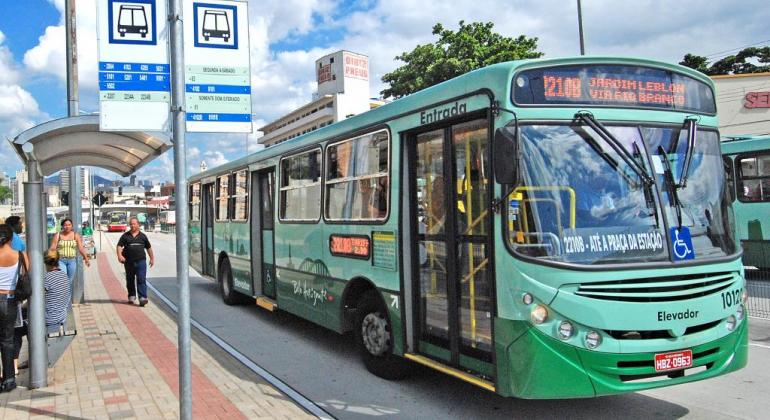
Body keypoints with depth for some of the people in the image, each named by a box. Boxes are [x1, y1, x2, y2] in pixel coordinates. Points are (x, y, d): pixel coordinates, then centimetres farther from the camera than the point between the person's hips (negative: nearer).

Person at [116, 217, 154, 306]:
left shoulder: (142, 236, 9)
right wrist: (119, 255, -21)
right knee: (130, 280, 12)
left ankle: (143, 298, -14)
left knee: (141, 280, -10)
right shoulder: (125, 236, 5)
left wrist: (152, 258, 19)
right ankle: (131, 296, 28)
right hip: (129, 262, 1)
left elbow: (148, 248, 18)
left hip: (141, 261, -1)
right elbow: (119, 246, -4)